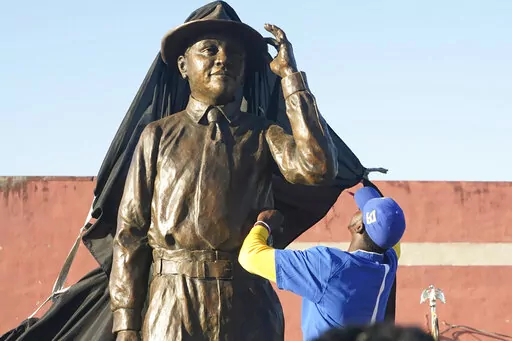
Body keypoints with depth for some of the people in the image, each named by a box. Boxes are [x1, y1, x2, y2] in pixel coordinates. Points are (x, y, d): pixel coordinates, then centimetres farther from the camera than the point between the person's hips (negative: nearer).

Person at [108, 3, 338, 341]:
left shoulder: (262, 135, 9)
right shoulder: (158, 136, 9)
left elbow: (318, 167, -12)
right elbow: (130, 233, 7)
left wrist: (291, 75, -5)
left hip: (249, 310, 0)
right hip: (172, 307, 0)